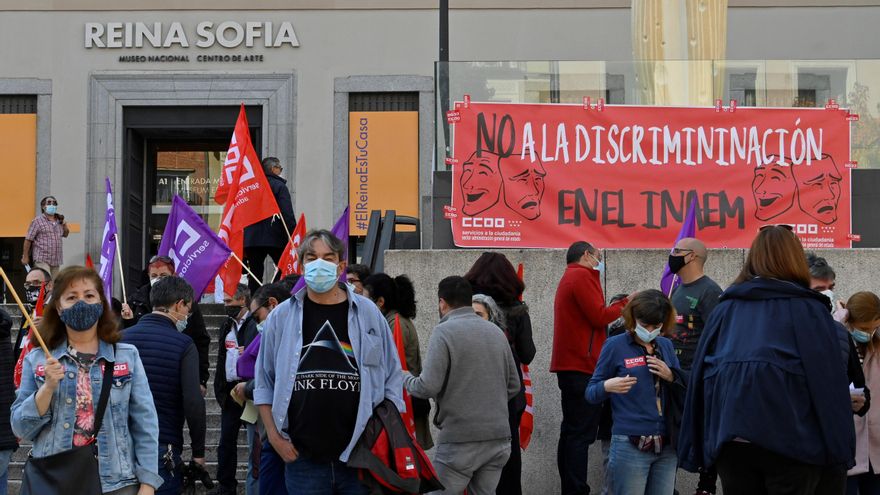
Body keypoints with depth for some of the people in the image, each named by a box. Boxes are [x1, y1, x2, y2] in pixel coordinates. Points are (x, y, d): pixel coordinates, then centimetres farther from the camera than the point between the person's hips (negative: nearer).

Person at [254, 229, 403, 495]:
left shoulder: (368, 313, 4)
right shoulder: (281, 317, 5)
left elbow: (392, 381, 8)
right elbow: (265, 383, 10)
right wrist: (274, 436, 0)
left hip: (361, 456, 0)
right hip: (303, 458, 0)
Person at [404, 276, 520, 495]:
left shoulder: (444, 331, -8)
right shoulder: (496, 331, 11)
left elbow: (428, 387, -14)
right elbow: (514, 386, 14)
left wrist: (405, 379, 5)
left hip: (460, 440, -6)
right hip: (499, 437, 6)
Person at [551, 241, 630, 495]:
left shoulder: (569, 278, 23)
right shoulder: (582, 276, -8)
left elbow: (587, 317, 16)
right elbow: (599, 316, -15)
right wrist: (625, 303, -1)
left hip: (570, 365, 10)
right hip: (582, 367, -10)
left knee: (572, 432, 10)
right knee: (581, 434, -11)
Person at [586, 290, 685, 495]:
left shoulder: (666, 346, 11)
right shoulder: (615, 346, -2)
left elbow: (685, 391, 15)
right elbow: (591, 393, -1)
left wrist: (671, 376, -5)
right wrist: (607, 386, -23)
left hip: (667, 446, 5)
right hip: (630, 446, -5)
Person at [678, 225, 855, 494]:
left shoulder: (725, 308, 13)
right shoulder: (808, 308, 3)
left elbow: (699, 374, 10)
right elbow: (829, 379, -4)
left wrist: (695, 446, 12)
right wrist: (841, 447, -1)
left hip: (730, 438, 4)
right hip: (790, 440, -3)